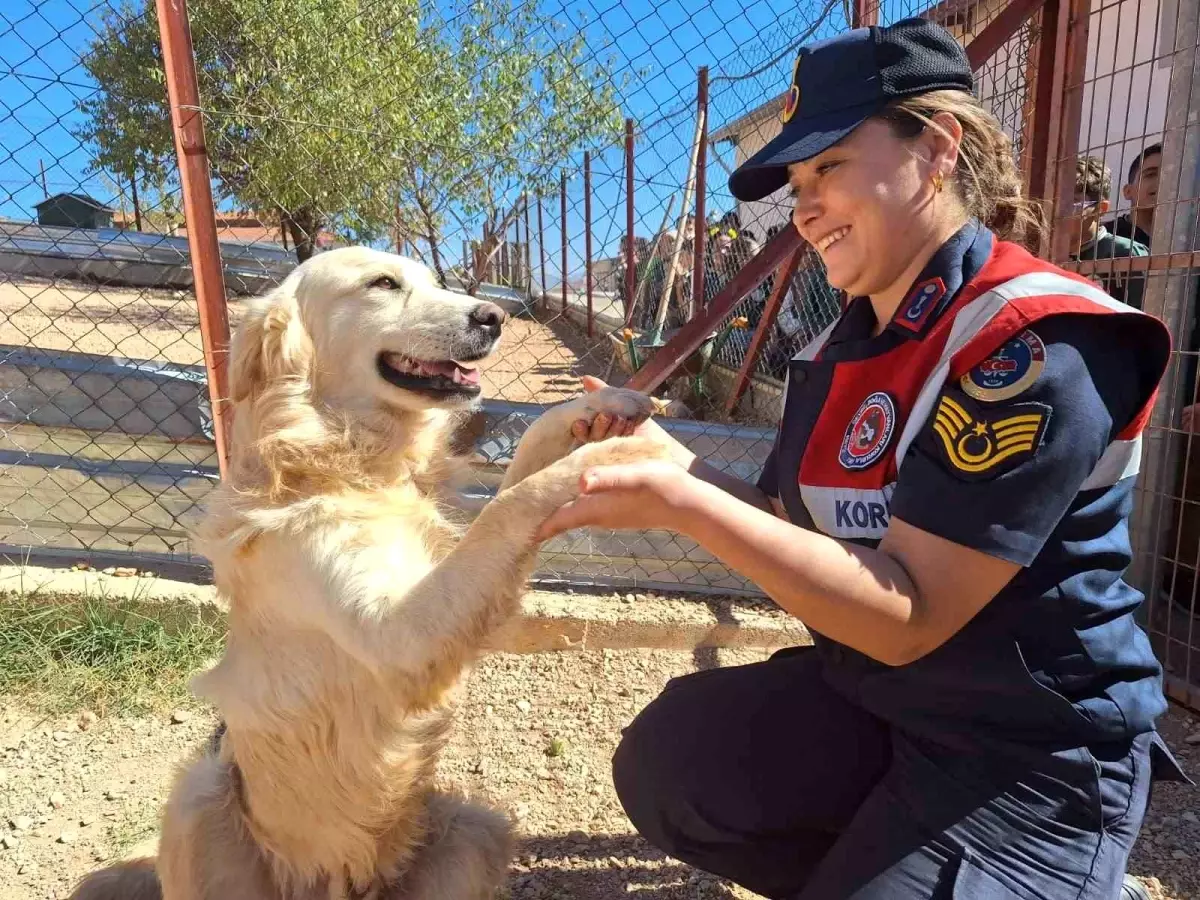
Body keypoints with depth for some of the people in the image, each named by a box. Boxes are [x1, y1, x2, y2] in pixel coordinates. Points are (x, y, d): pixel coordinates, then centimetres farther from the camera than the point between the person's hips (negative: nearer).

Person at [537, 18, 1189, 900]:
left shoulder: (1037, 343, -23)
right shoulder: (838, 350, 0)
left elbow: (906, 615, -27)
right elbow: (792, 529, 4)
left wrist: (679, 502, -32)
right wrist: (665, 456, -10)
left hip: (1033, 754, -6)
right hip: (865, 693, 6)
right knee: (667, 765, -6)